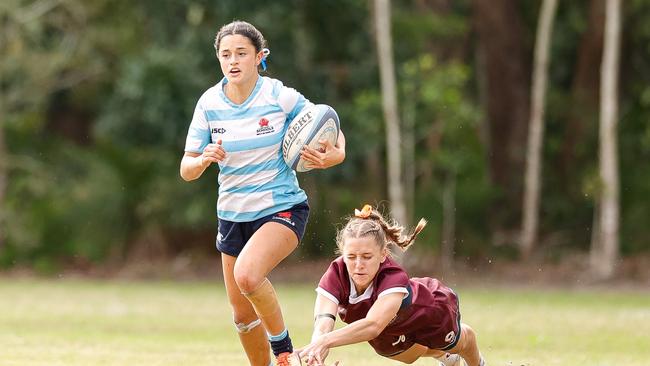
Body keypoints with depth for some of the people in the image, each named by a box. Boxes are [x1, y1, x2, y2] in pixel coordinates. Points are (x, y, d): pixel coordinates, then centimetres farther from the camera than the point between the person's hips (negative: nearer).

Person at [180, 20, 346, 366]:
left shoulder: (281, 97, -13)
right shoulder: (209, 103, -4)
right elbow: (186, 170, -2)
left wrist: (336, 153, -21)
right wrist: (204, 159, -25)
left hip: (282, 209, -5)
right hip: (232, 214, 5)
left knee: (247, 274, -31)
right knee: (242, 313, 11)